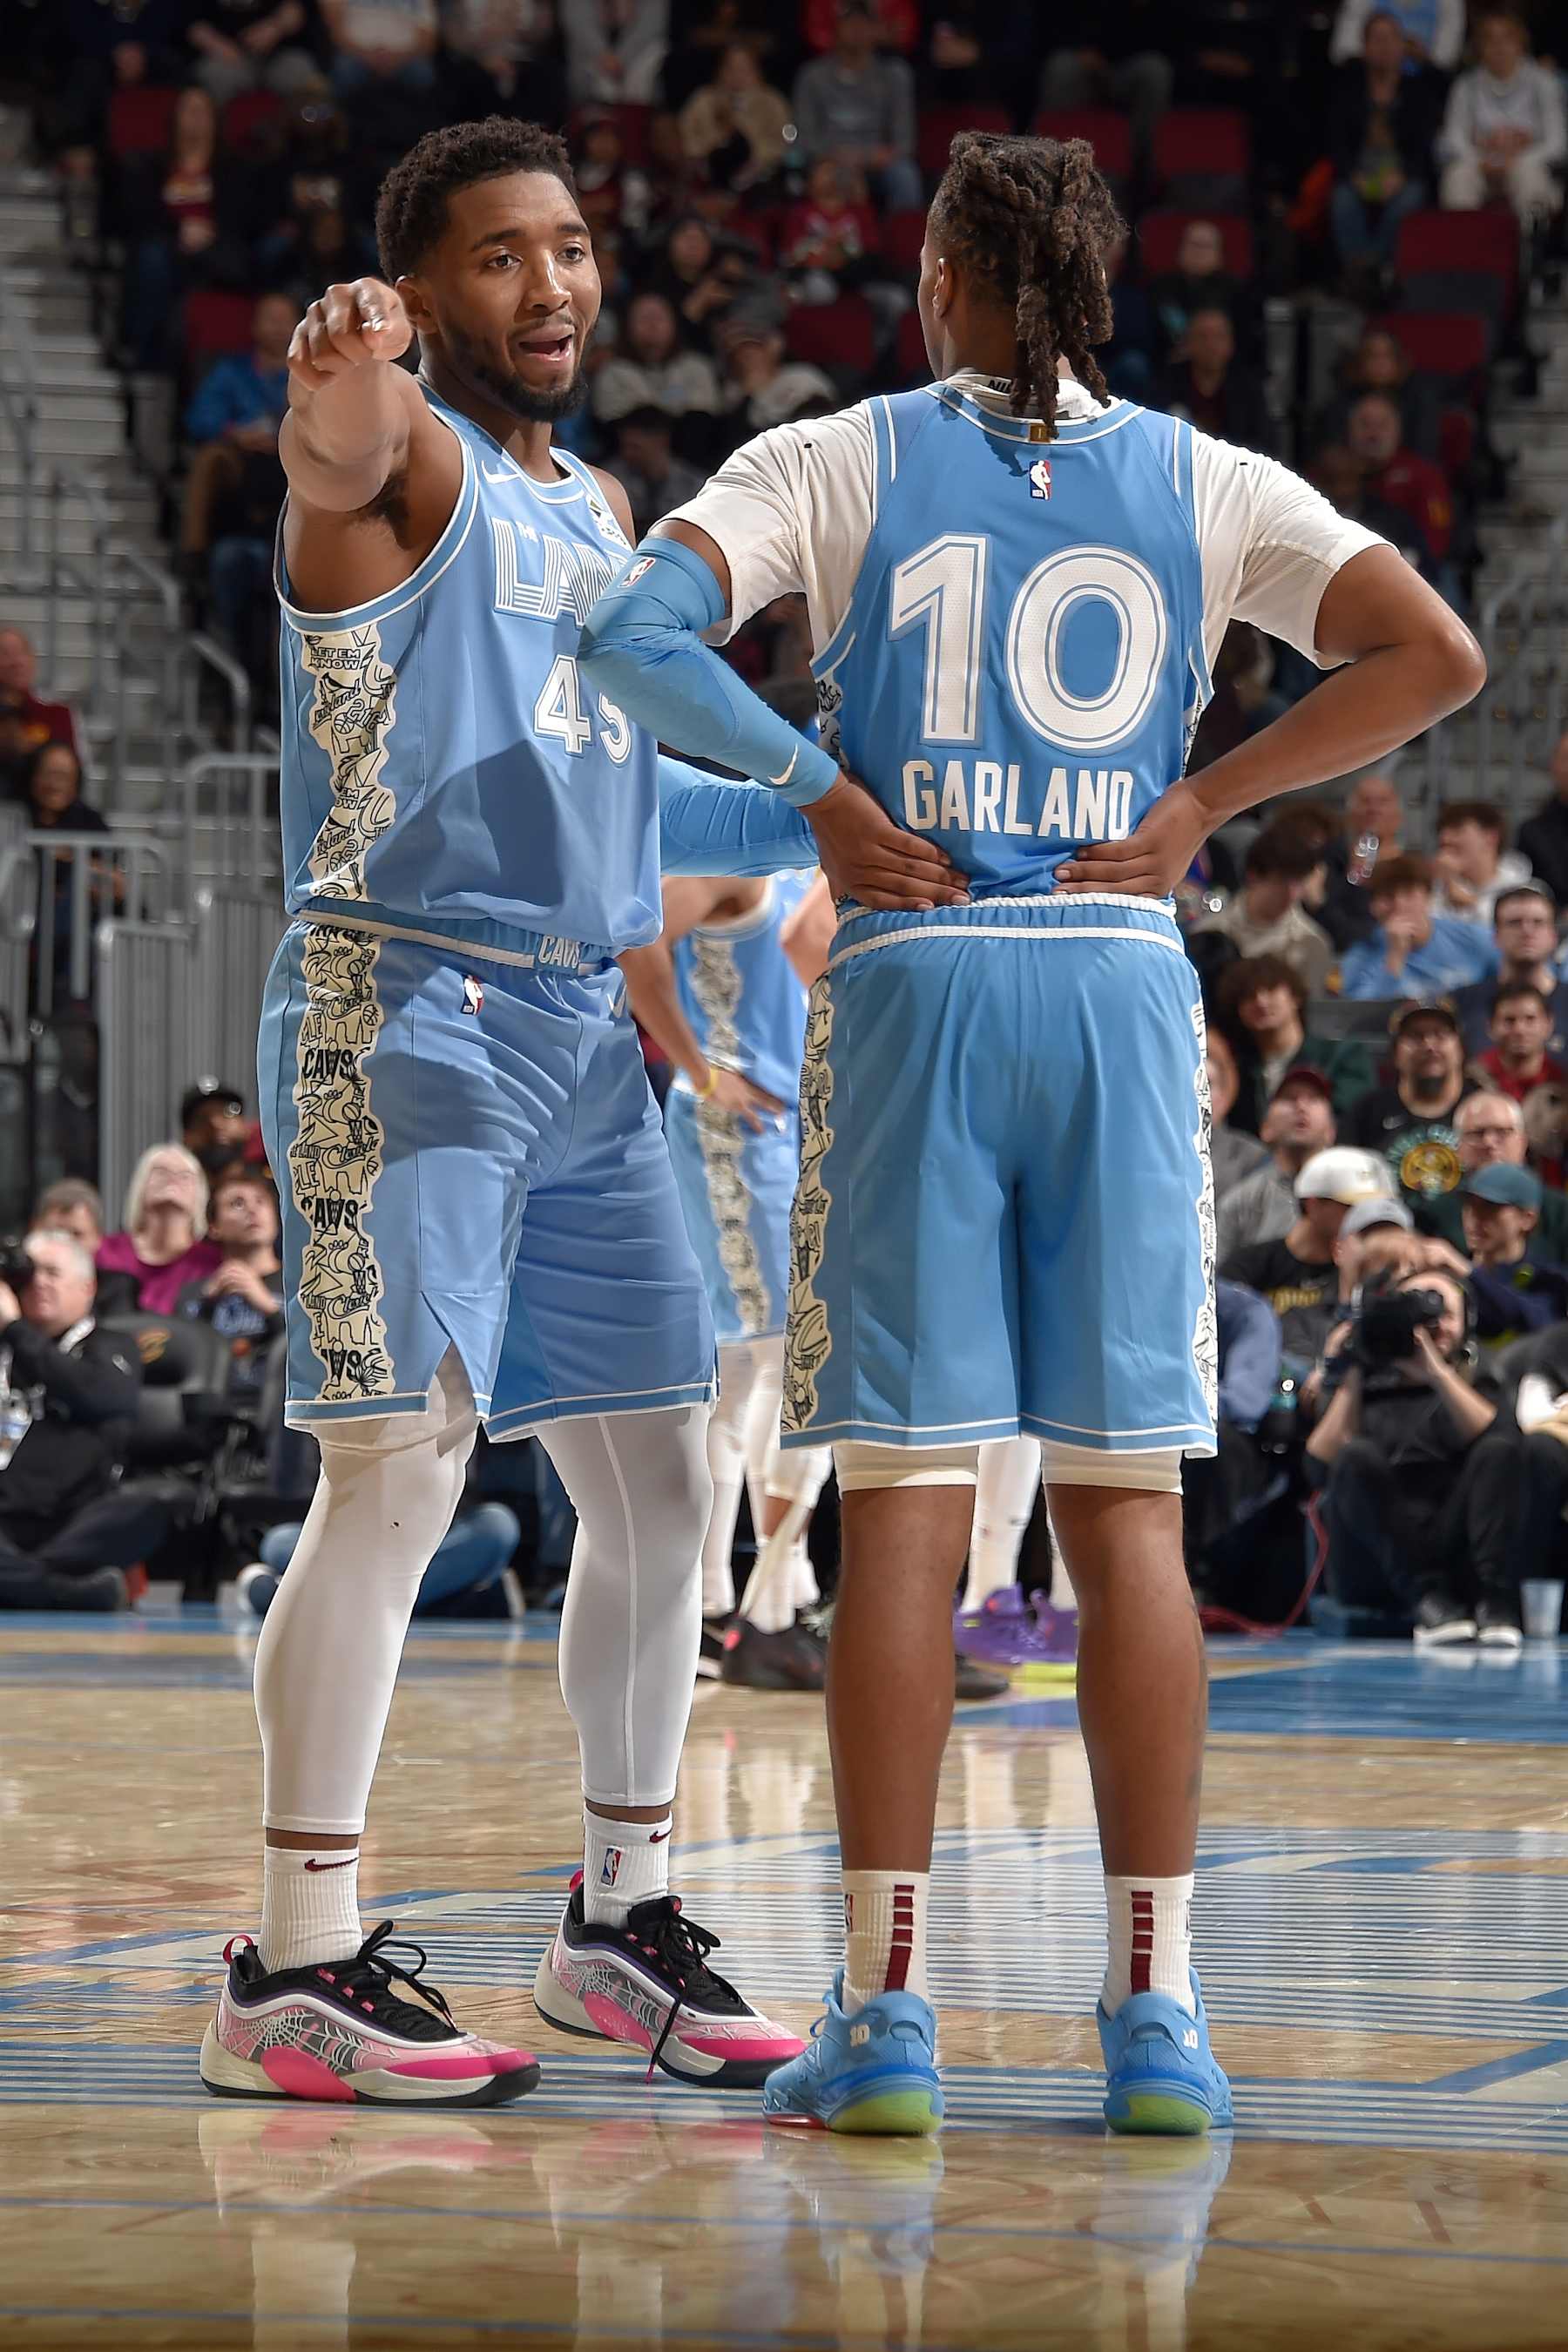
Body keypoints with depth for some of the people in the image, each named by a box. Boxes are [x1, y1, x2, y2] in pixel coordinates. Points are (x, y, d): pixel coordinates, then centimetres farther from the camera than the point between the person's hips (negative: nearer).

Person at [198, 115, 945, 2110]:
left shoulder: (598, 509, 20)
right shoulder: (408, 449, -5)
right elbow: (337, 450, -33)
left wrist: (809, 824, 15)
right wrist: (337, 373, -56)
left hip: (585, 1032, 8)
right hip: (405, 1011, -8)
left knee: (655, 1483, 10)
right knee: (399, 1463, -16)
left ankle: (622, 1918, 24)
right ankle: (295, 1976, -16)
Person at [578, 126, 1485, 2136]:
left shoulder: (837, 462, 5)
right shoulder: (1202, 483, 9)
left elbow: (632, 634, -9)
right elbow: (1435, 657, -1)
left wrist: (823, 789, -1)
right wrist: (1206, 801, 3)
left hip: (913, 984, -1)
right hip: (1126, 985, 1)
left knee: (904, 1499, -1)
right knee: (1128, 1504, 4)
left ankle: (884, 2009, -3)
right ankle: (1155, 2011, 3)